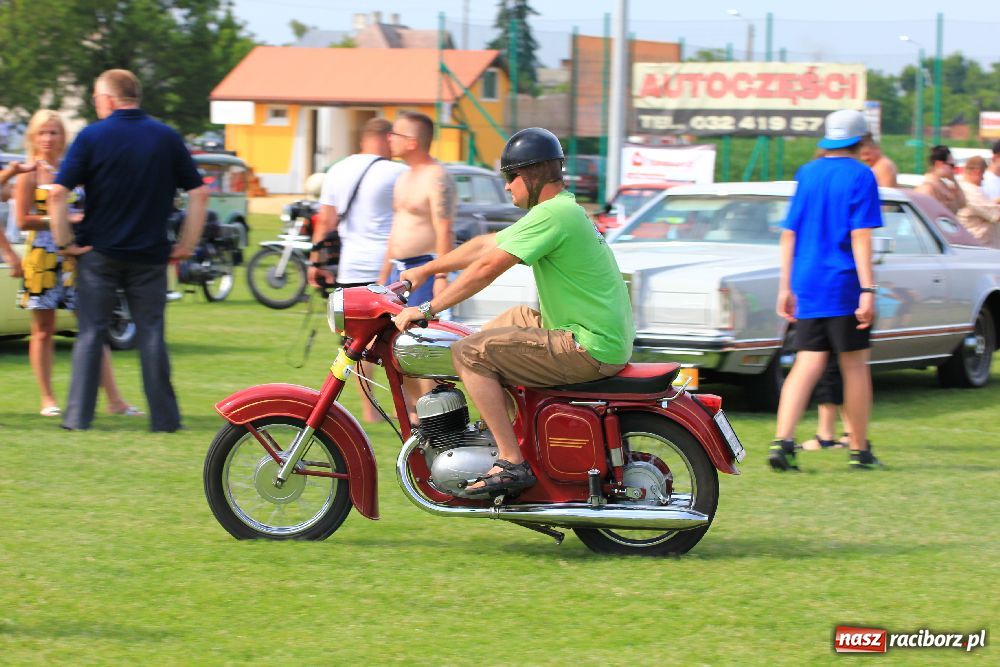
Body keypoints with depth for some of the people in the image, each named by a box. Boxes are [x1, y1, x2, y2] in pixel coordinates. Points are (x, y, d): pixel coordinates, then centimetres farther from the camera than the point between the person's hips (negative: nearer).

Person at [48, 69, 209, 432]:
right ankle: (164, 416, 5)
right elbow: (199, 194, 2)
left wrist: (65, 241, -5)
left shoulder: (92, 137, -6)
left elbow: (58, 193, -13)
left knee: (90, 334, 4)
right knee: (151, 334, 6)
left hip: (99, 252, -2)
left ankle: (78, 416, 3)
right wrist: (186, 245, 6)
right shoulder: (167, 138, 3)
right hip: (150, 253, 2)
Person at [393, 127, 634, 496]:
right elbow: (485, 244, 22)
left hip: (590, 349, -11)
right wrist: (424, 271, 24)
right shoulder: (563, 209, 16)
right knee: (511, 319, 30)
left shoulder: (552, 214, -16)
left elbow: (486, 268, -18)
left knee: (469, 353, -11)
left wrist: (427, 310, -13)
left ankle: (512, 463, -14)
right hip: (611, 337, 11)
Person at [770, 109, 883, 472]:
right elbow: (860, 236, -13)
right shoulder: (860, 176, -6)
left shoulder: (807, 174, 11)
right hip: (844, 284, -5)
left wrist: (786, 287, 17)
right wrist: (868, 289, -15)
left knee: (807, 365, 3)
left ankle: (782, 440, -15)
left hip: (807, 286, 5)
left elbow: (789, 234, 12)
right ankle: (859, 450, 13)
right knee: (855, 366, 7)